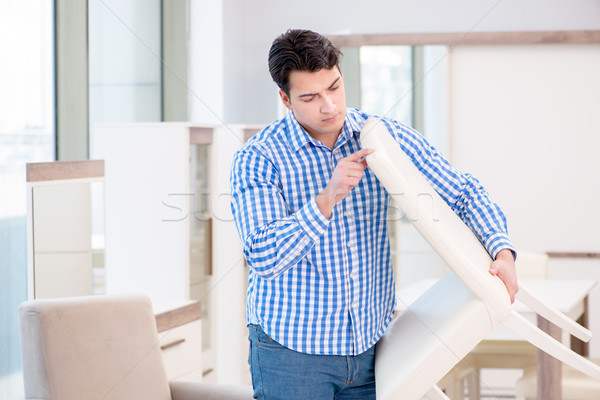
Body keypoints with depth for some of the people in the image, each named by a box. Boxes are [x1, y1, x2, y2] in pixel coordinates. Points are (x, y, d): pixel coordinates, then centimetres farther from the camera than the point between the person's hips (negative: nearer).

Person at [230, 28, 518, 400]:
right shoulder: (258, 159, -12)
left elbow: (462, 190, 4)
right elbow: (264, 258, -23)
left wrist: (502, 251, -12)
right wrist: (327, 198, -33)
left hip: (369, 342, 4)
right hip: (292, 351, -3)